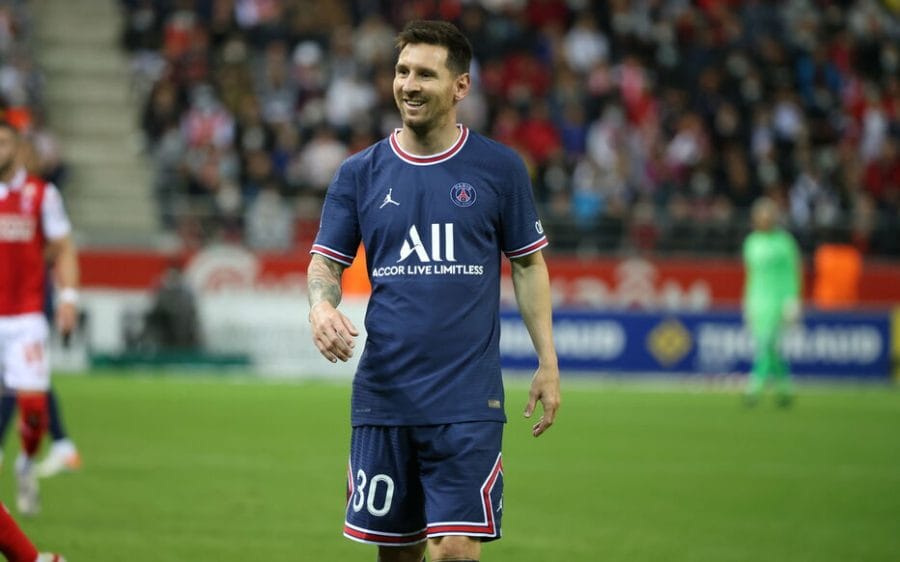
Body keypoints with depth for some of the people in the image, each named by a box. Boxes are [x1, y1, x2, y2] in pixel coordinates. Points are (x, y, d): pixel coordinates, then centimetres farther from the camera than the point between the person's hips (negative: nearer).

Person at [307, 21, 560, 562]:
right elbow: (326, 261, 9)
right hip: (382, 396, 2)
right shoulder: (360, 173, 6)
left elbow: (530, 264, 8)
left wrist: (548, 363, 3)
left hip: (467, 401, -2)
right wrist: (321, 304, -14)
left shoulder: (500, 168, 2)